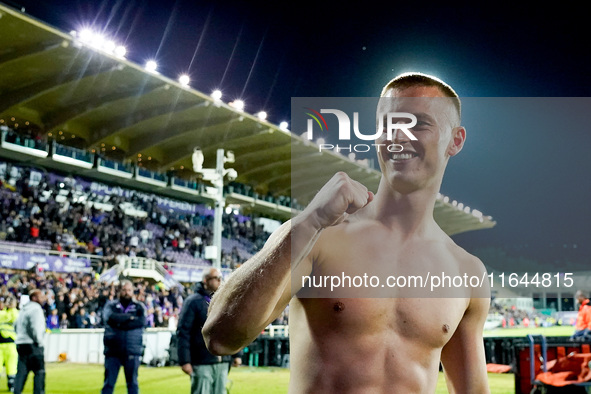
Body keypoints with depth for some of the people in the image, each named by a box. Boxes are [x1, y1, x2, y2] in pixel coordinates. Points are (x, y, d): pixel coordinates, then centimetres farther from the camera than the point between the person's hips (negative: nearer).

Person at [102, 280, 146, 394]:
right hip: (113, 350, 0)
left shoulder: (138, 307, 8)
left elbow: (142, 321, -10)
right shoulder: (111, 305, 8)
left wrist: (121, 323, -12)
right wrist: (130, 317, -9)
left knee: (132, 382, 7)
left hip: (132, 351, 0)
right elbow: (110, 317, -13)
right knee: (109, 382, 1)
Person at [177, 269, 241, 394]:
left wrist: (237, 354, 14)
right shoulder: (193, 301, -5)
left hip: (222, 362, 6)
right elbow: (183, 332, -9)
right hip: (201, 364, -6)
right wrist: (184, 361, -14)